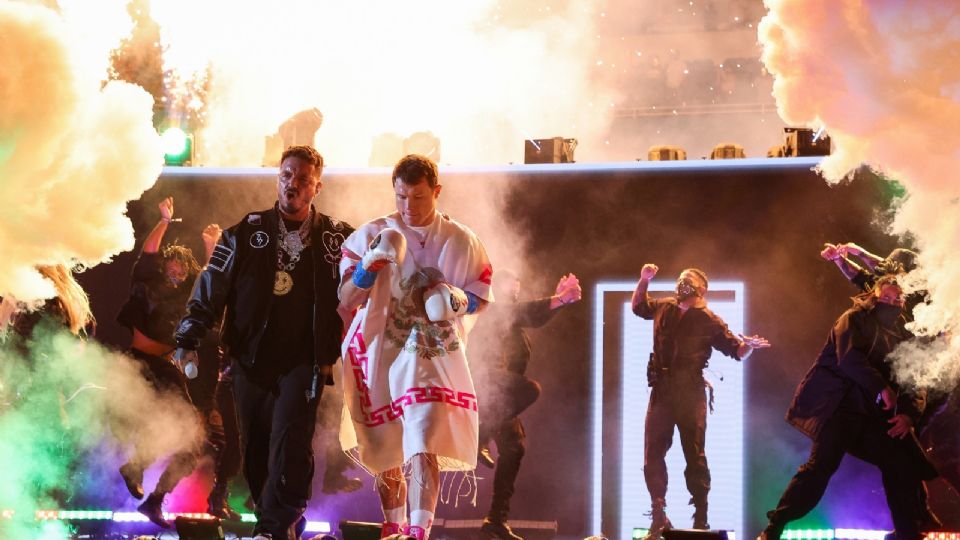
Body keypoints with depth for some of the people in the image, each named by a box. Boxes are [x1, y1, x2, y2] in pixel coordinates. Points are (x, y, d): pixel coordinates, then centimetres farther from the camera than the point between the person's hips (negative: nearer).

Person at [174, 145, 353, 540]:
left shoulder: (336, 238, 5)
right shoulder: (247, 232, 6)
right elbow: (211, 287, 5)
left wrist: (332, 352, 0)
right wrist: (189, 340, -2)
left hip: (302, 363, -2)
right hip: (250, 360, 2)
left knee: (289, 442, -17)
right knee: (254, 449, 4)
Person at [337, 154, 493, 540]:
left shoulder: (462, 242, 3)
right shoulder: (372, 235, 1)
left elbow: (482, 298, 11)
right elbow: (345, 300, -1)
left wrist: (460, 301, -13)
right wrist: (369, 266, -20)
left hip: (433, 356, -1)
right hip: (379, 354, 2)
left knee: (425, 445, -18)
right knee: (385, 450, 12)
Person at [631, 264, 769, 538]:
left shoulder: (709, 321, -1)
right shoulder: (664, 308, 12)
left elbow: (736, 351, 1)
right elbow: (639, 306, 31)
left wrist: (749, 345, -20)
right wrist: (644, 281, 16)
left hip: (690, 394, -4)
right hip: (661, 392, 4)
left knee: (695, 457, -3)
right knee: (652, 455, 1)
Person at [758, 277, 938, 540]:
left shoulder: (900, 335, 20)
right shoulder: (854, 319, 1)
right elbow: (849, 358, -16)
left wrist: (908, 412, -6)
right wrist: (881, 388, -20)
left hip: (873, 411, 7)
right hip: (838, 403, -7)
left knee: (903, 466, 0)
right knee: (822, 464, -22)